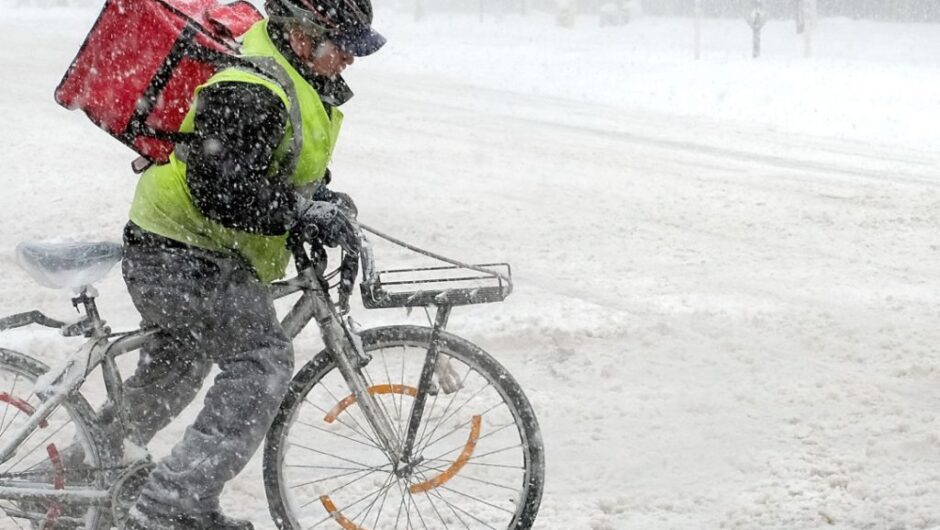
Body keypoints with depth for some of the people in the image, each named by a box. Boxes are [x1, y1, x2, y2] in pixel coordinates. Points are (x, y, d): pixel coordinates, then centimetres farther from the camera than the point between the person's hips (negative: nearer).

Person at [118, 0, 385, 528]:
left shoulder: (302, 88, 9)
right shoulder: (247, 93, -25)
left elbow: (291, 174, 18)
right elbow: (219, 189, -33)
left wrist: (330, 204, -2)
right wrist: (306, 214, -31)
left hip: (193, 256, 11)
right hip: (181, 259, -11)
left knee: (174, 373, 25)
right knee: (264, 358, -20)